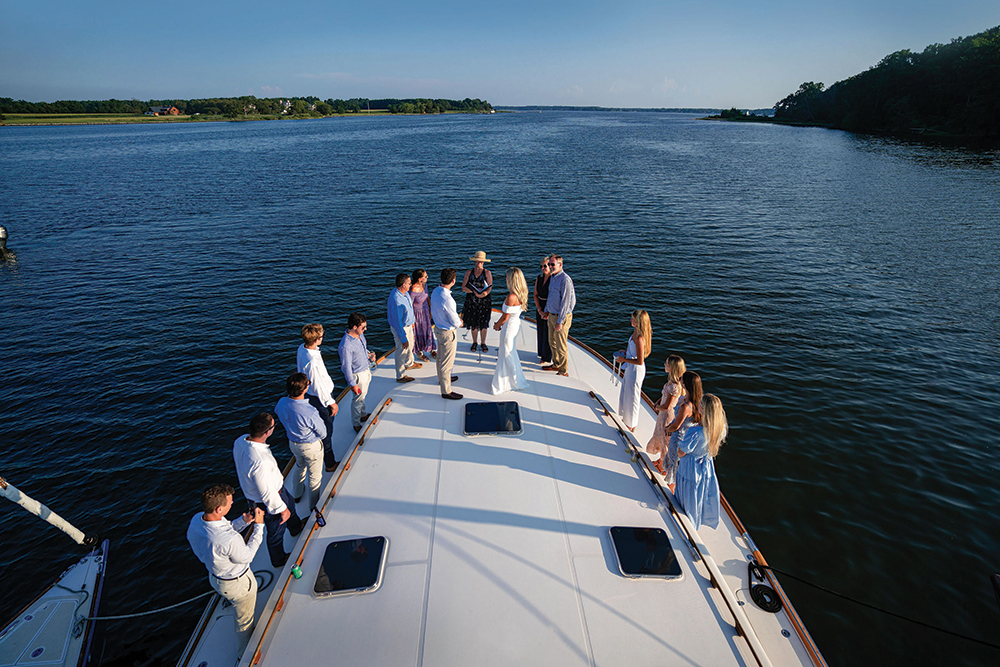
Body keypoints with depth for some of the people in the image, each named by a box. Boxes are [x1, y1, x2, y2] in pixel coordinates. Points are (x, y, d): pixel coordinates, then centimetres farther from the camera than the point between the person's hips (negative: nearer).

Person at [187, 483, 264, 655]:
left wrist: (244, 520, -15)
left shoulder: (197, 519, -22)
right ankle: (245, 652, 50)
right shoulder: (230, 540, -45)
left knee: (239, 611, 38)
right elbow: (246, 557, -24)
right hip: (237, 584, -7)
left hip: (215, 576, 7)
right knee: (244, 619, 24)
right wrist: (259, 526, -19)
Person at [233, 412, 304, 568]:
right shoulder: (260, 462, -45)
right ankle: (278, 559, 49)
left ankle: (296, 526, 65)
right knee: (276, 531, 20)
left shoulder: (240, 440, -18)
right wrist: (282, 509, -14)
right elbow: (267, 494, -31)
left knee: (290, 504, 35)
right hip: (267, 502, -8)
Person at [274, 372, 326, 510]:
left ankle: (297, 494, 57)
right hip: (311, 447, -6)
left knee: (299, 467, 35)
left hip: (293, 443, 6)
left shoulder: (281, 403, -22)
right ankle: (314, 504, 43)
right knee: (314, 476, 21)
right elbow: (323, 433, -24)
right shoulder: (310, 413, -41)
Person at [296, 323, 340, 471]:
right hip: (320, 398, -9)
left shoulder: (302, 348, -8)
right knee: (326, 431, 8)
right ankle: (330, 464, 25)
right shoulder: (313, 362, -36)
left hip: (309, 394, 9)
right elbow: (319, 386, -26)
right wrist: (332, 402, -14)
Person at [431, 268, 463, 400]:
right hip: (448, 333, -9)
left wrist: (457, 318, 5)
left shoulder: (436, 291, -6)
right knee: (447, 362, 6)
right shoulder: (447, 300, -34)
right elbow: (455, 322, -25)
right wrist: (460, 322, -1)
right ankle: (446, 391, 20)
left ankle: (442, 378, 52)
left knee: (440, 357, 28)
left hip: (438, 328, 9)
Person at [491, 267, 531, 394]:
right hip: (516, 323, 9)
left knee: (507, 354, 7)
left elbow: (505, 317, -20)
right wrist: (500, 323, 10)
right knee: (511, 351, 25)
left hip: (509, 326, -9)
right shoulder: (521, 294, -1)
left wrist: (496, 325, -2)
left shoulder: (511, 297, -28)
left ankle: (511, 382, 21)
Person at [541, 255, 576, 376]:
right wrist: (546, 311, 23)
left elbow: (565, 302, -22)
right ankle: (556, 365, 39)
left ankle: (563, 372, 14)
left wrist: (560, 321, -21)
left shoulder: (565, 280, -21)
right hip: (552, 315, 9)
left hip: (562, 317, -9)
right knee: (552, 343, 21)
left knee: (561, 346, 1)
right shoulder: (553, 277, 8)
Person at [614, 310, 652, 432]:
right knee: (625, 393, 26)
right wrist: (625, 351, 5)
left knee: (631, 397, 8)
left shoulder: (639, 338, -31)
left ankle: (631, 426, 28)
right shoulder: (636, 331, -2)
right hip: (630, 368, 10)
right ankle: (626, 419, 46)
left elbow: (640, 361, -28)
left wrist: (624, 359, -19)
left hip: (636, 371, -10)